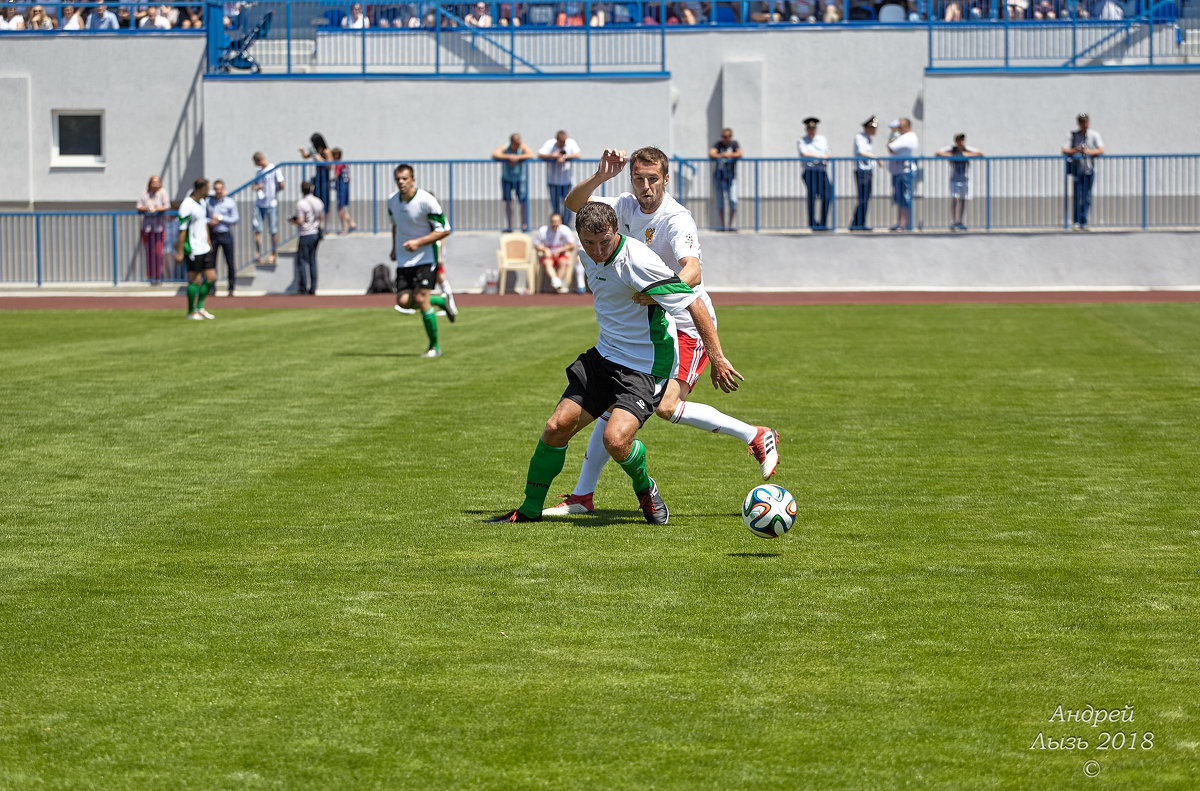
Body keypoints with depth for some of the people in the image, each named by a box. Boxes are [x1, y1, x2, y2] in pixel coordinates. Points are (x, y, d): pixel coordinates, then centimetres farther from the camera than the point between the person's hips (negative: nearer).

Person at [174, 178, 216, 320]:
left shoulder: (202, 202, 12)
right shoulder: (187, 206, -17)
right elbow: (181, 230, -17)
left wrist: (208, 242, 28)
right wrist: (179, 252, -18)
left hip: (204, 248, 9)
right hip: (193, 249, -9)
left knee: (211, 277, 8)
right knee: (195, 280, -2)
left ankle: (200, 307, 21)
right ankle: (191, 312, 10)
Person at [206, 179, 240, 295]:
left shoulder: (231, 202, 2)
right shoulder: (208, 201, 7)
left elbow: (235, 219, -2)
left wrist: (220, 218, -10)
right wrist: (209, 222, -8)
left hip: (226, 235, -1)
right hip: (212, 234, 1)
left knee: (230, 262, -1)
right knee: (211, 261, 0)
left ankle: (231, 288, 6)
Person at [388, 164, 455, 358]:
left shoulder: (426, 201, -15)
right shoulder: (392, 200, 4)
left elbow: (444, 230, -12)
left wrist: (418, 242, -20)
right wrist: (394, 248, 15)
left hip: (426, 258, -6)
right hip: (404, 260, 6)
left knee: (420, 299, -16)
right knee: (403, 301, -9)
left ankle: (434, 346, -1)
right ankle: (442, 300, 18)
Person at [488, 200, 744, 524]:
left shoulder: (639, 262, -25)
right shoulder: (589, 255, -1)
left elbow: (695, 305, -24)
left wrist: (717, 359, -24)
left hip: (645, 369, -7)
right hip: (604, 356, 7)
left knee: (615, 439, -27)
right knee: (556, 428, -1)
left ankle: (645, 488, 6)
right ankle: (530, 509, 17)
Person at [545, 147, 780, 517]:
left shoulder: (677, 220, -22)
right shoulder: (629, 206, 1)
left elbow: (693, 271, -37)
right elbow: (574, 203, 1)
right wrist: (600, 177, -17)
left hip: (688, 325, -7)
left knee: (666, 406, -23)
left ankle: (757, 436, -9)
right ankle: (582, 496, 11)